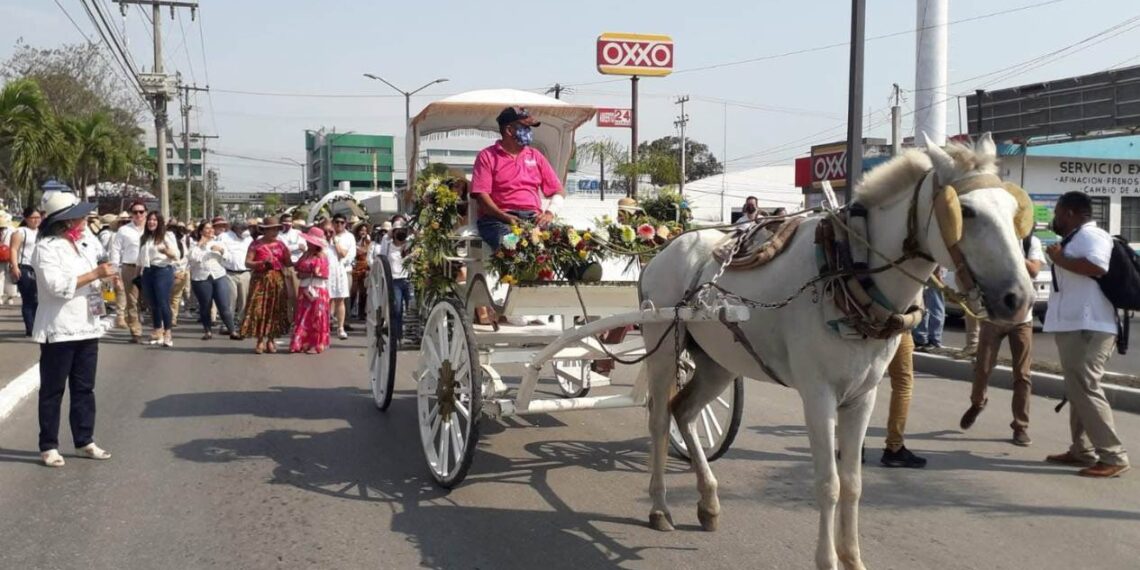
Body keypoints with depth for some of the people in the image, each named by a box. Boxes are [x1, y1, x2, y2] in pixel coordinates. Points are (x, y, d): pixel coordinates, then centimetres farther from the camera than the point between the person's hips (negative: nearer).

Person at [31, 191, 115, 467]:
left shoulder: (76, 245, 16)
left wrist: (103, 278, 6)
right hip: (59, 330, -8)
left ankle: (84, 441, 19)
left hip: (85, 327, 8)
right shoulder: (46, 247, -10)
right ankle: (48, 446, 10)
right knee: (53, 390, 2)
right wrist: (95, 274, -19)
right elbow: (57, 285, -21)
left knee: (84, 388, 11)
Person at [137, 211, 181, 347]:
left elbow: (177, 255, -6)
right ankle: (158, 333, 13)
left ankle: (168, 334, -11)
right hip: (147, 272, 6)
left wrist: (167, 252, -26)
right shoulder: (143, 238, 17)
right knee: (152, 304, 7)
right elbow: (140, 257, 19)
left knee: (163, 303, -12)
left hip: (163, 271, -6)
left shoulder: (167, 235, 1)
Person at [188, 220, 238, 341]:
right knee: (205, 307, 5)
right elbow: (193, 258, -9)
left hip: (219, 276, 1)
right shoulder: (194, 244, 7)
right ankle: (208, 331, 18)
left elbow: (228, 257, 10)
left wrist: (221, 250, -8)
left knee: (225, 306, -5)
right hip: (201, 278, -1)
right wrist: (200, 245, -8)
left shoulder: (218, 242, 16)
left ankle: (233, 331, -2)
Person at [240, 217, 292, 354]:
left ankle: (270, 341, 11)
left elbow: (288, 263, 8)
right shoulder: (256, 244, 0)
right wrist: (261, 263, -20)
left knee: (275, 310, 3)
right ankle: (260, 341, -3)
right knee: (259, 309, -8)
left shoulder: (280, 245, 11)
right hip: (260, 280, -3)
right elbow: (247, 263, -5)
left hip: (277, 281, 3)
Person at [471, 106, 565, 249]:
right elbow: (481, 194, -3)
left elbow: (559, 191, 20)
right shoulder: (487, 156, 9)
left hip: (533, 216, 4)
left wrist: (550, 213, -2)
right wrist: (504, 217, -18)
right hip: (499, 219, -3)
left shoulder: (535, 155, 22)